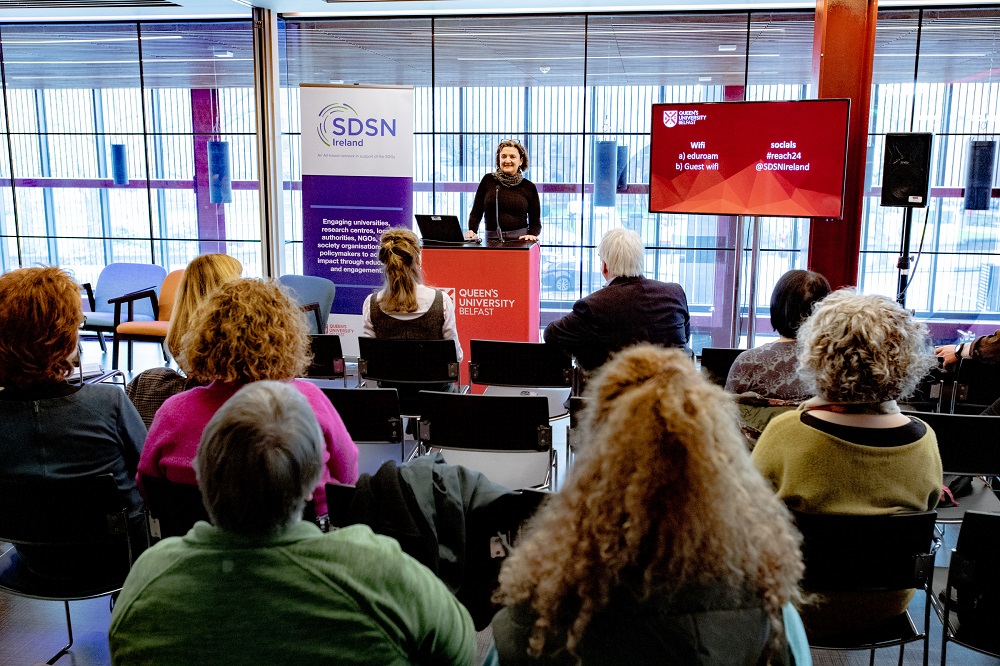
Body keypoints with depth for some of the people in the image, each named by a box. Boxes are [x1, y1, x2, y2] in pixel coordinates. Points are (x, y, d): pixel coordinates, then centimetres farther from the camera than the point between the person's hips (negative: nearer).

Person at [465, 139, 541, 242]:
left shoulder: (529, 187, 10)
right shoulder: (488, 180, 10)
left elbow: (535, 222, 12)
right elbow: (476, 213, 12)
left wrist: (531, 235, -9)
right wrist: (472, 231, -6)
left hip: (520, 241, 0)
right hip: (492, 240, 0)